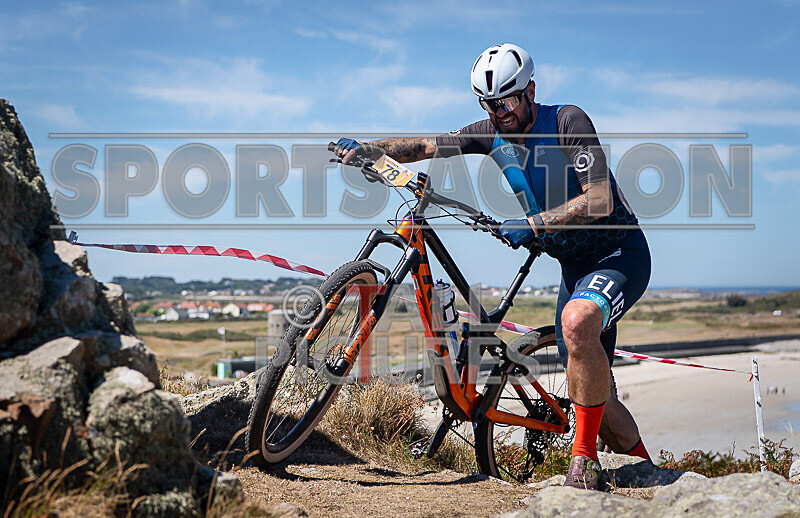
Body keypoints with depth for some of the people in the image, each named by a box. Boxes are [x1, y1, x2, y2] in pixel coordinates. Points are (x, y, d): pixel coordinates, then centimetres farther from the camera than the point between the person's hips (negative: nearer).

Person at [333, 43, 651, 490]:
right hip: (574, 265, 7)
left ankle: (585, 459, -24)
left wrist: (533, 225, -33)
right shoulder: (493, 133, 2)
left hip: (620, 253, -7)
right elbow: (426, 146, -2)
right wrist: (367, 147, -17)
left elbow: (600, 201, -25)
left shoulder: (568, 121, -17)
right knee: (590, 394, 6)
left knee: (576, 320, -38)